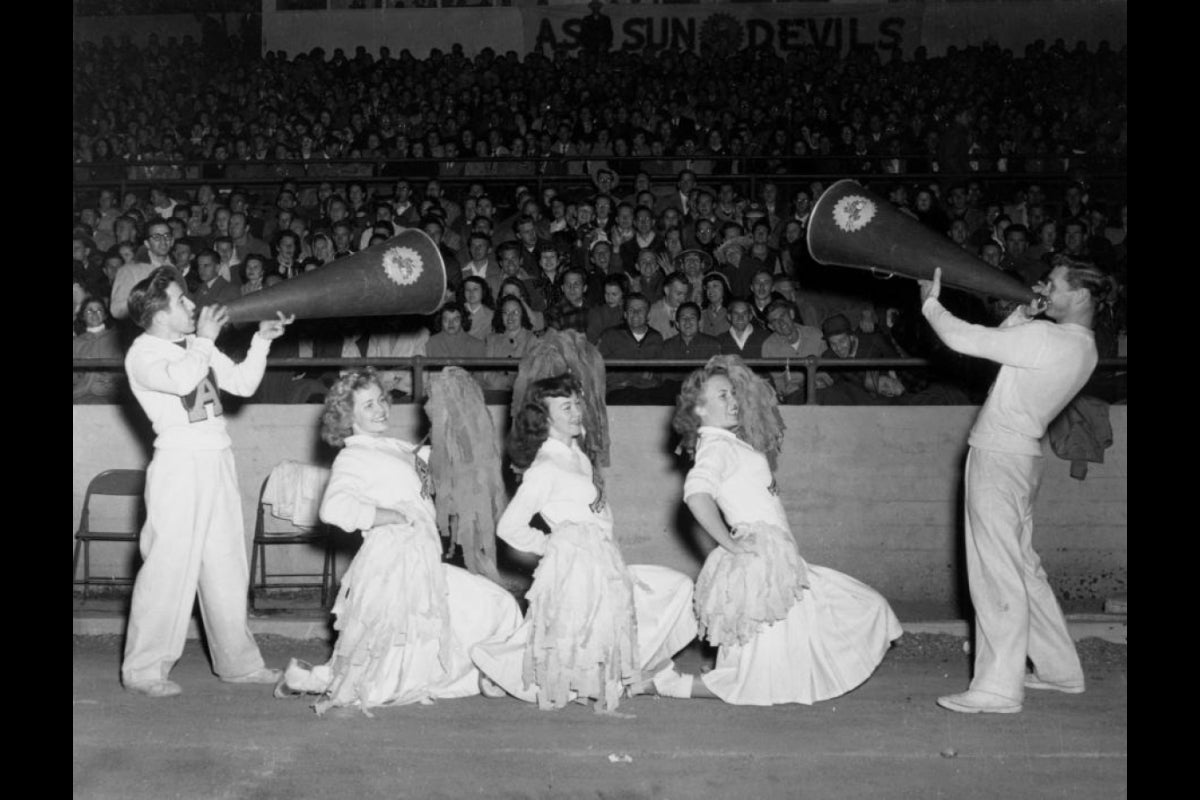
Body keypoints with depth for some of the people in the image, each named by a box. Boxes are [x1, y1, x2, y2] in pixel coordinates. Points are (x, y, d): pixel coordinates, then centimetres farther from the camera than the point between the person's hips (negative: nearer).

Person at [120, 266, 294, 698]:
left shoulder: (196, 345, 15)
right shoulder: (142, 354, -8)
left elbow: (243, 383, 17)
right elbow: (180, 380, -28)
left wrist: (261, 340, 9)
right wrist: (205, 338, -16)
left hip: (218, 461, 8)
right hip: (179, 464, -7)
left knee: (227, 566, 12)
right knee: (169, 566, -4)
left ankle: (237, 662, 23)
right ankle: (144, 669, 9)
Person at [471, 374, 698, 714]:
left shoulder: (578, 455, 11)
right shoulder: (544, 467, -16)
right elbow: (509, 527, -18)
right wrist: (549, 545, -6)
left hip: (604, 566, 9)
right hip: (574, 567, -9)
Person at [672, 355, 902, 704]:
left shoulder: (733, 443, 18)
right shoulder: (715, 446, -13)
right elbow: (696, 494, -30)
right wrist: (730, 543, -24)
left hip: (778, 560, 10)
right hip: (760, 562, -10)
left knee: (868, 608, 16)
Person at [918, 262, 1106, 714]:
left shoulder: (1045, 338, -19)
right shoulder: (1082, 347, 10)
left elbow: (963, 339, -17)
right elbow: (1001, 342, 21)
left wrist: (930, 303, -1)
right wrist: (1025, 313, 7)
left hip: (999, 459, -10)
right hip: (1020, 458, 10)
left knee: (997, 574, -6)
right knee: (1023, 568, 19)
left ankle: (998, 689, 0)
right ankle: (1060, 670, 29)